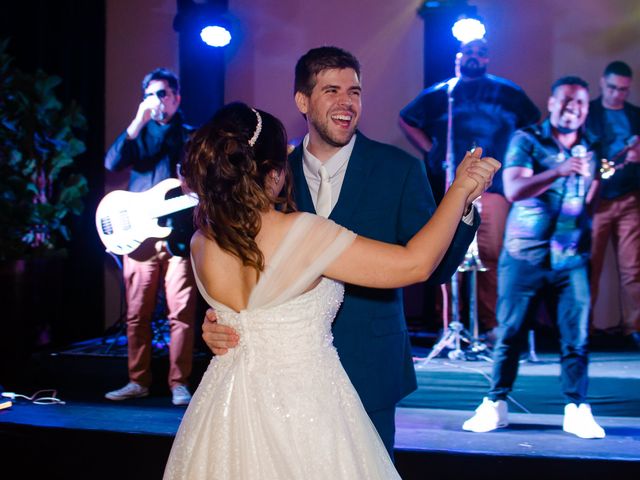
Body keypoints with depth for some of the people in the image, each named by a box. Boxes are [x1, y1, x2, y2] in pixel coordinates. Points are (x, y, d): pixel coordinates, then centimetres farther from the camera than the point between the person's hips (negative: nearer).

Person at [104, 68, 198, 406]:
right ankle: (138, 381, 14)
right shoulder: (138, 134, 14)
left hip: (179, 236, -2)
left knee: (181, 313, -5)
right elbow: (112, 162, -4)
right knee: (137, 314, 4)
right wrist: (139, 123, -10)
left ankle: (179, 384, 2)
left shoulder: (191, 136, 13)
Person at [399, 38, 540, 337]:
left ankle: (490, 324, -5)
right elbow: (406, 121, 25)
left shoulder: (508, 93, 14)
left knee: (490, 253, -11)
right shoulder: (438, 94, 14)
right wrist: (431, 151, 13)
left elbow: (534, 123, 26)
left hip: (493, 186, -1)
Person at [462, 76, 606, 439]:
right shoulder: (526, 140, -1)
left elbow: (591, 200, 17)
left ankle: (577, 410, 5)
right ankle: (496, 405, 11)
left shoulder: (592, 150, 10)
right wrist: (560, 171, -30)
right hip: (524, 255, -2)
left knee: (577, 336, -3)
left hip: (572, 259, 2)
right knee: (510, 333, 1)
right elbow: (514, 190, -17)